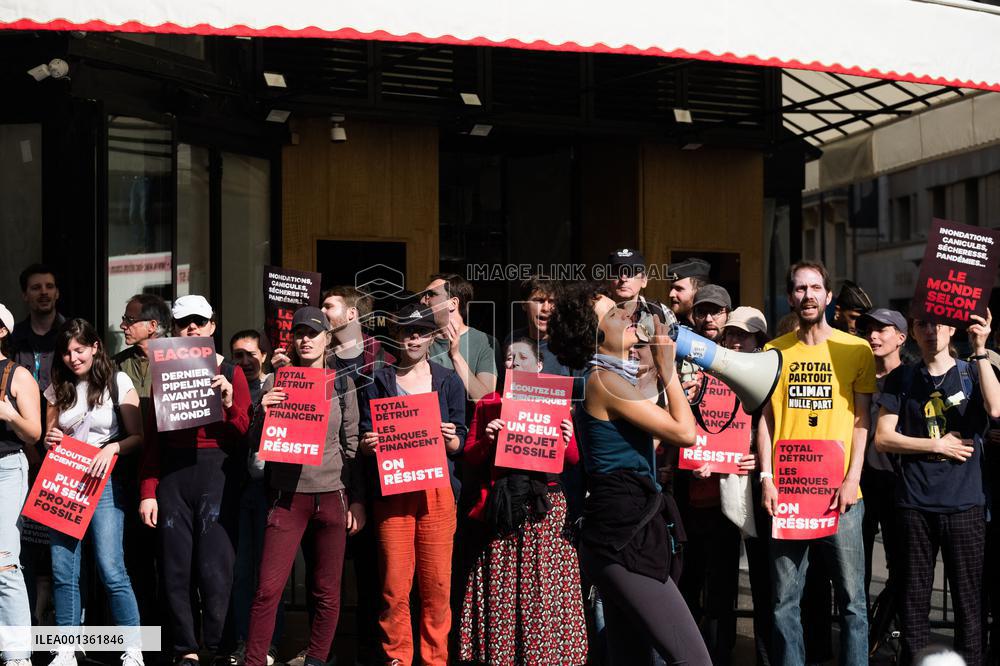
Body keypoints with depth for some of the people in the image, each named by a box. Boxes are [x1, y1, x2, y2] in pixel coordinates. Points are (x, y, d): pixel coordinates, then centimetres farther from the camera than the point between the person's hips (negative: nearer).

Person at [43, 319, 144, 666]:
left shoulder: (118, 382, 0)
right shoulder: (58, 389, 11)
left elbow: (138, 436, -2)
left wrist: (112, 448, -20)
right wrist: (50, 440, -3)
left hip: (104, 482, -4)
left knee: (111, 569, -11)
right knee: (63, 572, 0)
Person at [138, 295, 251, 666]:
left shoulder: (230, 374, 7)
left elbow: (245, 434, 4)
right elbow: (153, 438, 9)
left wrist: (229, 403, -13)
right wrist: (148, 492, 2)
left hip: (217, 472, -2)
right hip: (173, 475, 2)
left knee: (215, 568, -6)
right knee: (176, 568, 2)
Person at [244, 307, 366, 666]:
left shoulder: (342, 384, 6)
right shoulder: (276, 383, 5)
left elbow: (352, 444, 8)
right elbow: (257, 444, 7)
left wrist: (357, 499, 3)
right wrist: (263, 413, -12)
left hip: (332, 496, 1)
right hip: (288, 496, 0)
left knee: (328, 593, 5)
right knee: (268, 589, -7)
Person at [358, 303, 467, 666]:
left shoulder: (449, 381, 10)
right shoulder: (379, 381, 10)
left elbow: (462, 443, 10)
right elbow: (364, 441, 9)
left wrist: (451, 439, -12)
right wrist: (368, 444, -12)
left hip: (437, 490, 0)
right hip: (393, 491, 0)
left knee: (437, 584, -2)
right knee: (394, 585, -4)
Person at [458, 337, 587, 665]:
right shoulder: (489, 404, 12)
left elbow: (573, 460, 9)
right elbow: (469, 457, 9)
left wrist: (566, 440, -11)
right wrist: (487, 439, -10)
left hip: (545, 505, 0)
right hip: (502, 503, 0)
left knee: (546, 586, -4)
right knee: (501, 588, -1)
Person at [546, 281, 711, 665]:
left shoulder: (615, 378, 16)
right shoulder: (605, 382, -14)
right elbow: (685, 433, -15)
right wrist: (667, 368, -5)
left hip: (623, 533, 11)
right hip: (625, 537, -11)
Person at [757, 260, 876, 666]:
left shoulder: (856, 349, 3)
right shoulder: (775, 351, 9)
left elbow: (862, 420, 2)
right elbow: (766, 419, 8)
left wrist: (852, 479, -8)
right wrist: (766, 477, -2)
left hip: (839, 493, -1)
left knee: (851, 598, 1)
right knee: (785, 601, 5)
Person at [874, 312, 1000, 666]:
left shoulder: (972, 372, 6)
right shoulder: (902, 378, 10)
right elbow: (883, 438, 4)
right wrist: (937, 445, -4)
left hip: (964, 504, -1)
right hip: (915, 504, 1)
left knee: (969, 597, -1)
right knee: (914, 596, 4)